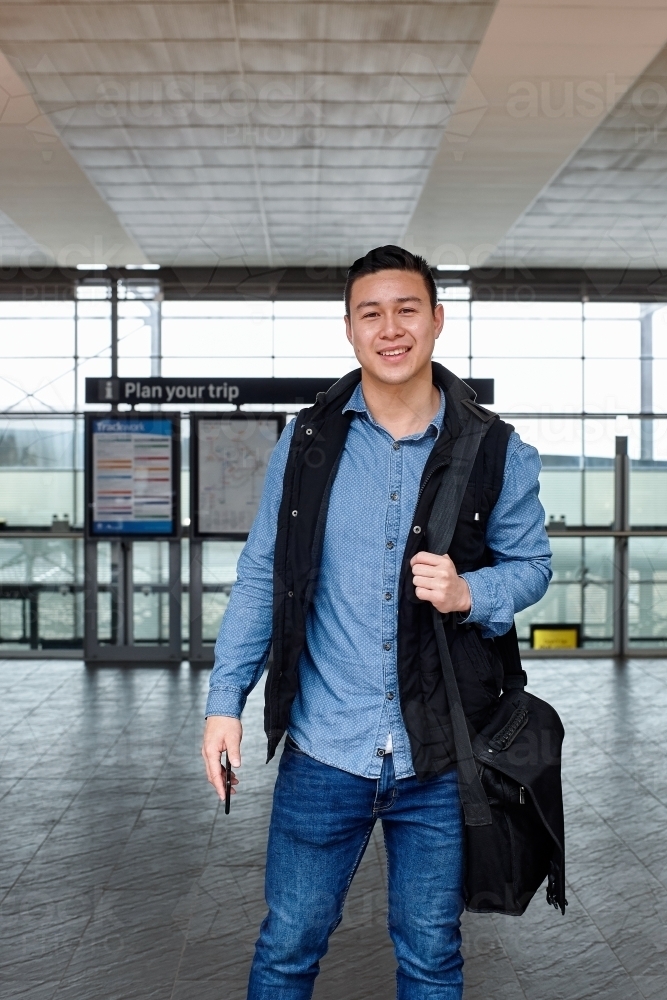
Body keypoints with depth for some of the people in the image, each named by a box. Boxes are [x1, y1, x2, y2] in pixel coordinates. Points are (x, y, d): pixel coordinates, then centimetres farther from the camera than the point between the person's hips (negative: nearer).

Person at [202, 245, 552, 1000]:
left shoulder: (494, 449, -3)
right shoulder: (308, 440, 0)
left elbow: (531, 563, 5)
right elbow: (261, 575, 3)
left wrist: (467, 592, -17)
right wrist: (225, 699, -2)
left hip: (439, 756, 0)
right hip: (322, 751, 0)